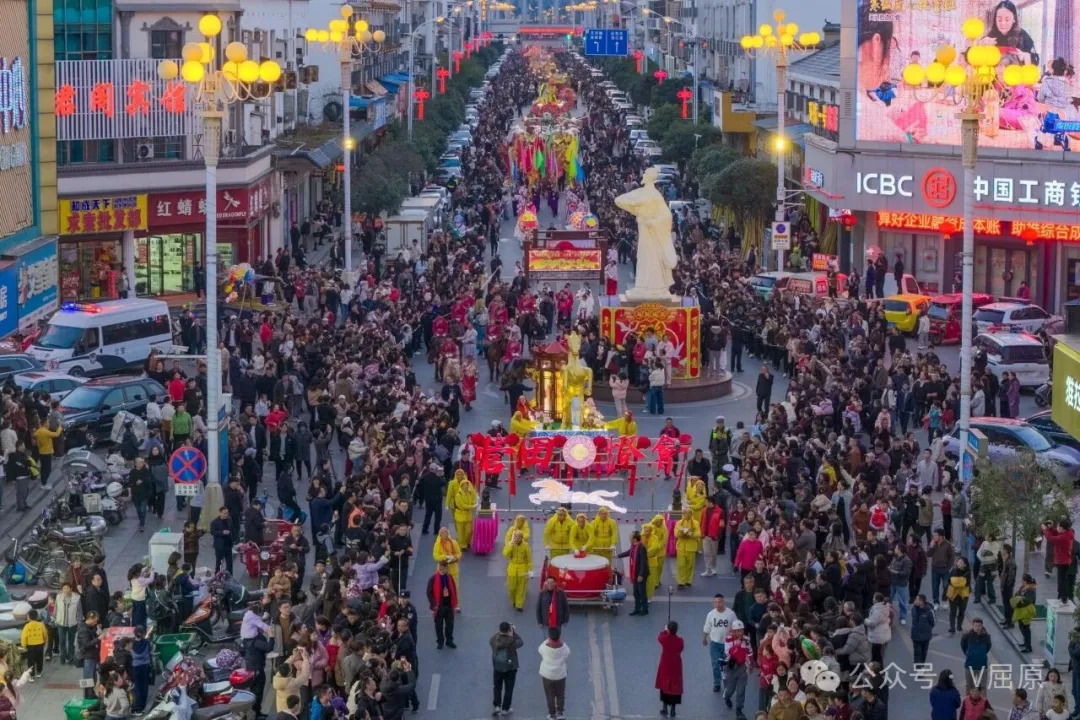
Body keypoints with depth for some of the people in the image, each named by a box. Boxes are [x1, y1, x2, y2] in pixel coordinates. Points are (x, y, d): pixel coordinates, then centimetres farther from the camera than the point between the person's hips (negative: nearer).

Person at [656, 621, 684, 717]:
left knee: (664, 686, 16)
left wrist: (665, 631, 22)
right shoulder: (680, 640, -17)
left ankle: (665, 708, 21)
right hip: (676, 667, 0)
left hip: (665, 666, 0)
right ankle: (672, 710, 15)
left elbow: (659, 637, 7)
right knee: (675, 687, 10)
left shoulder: (664, 639, -18)